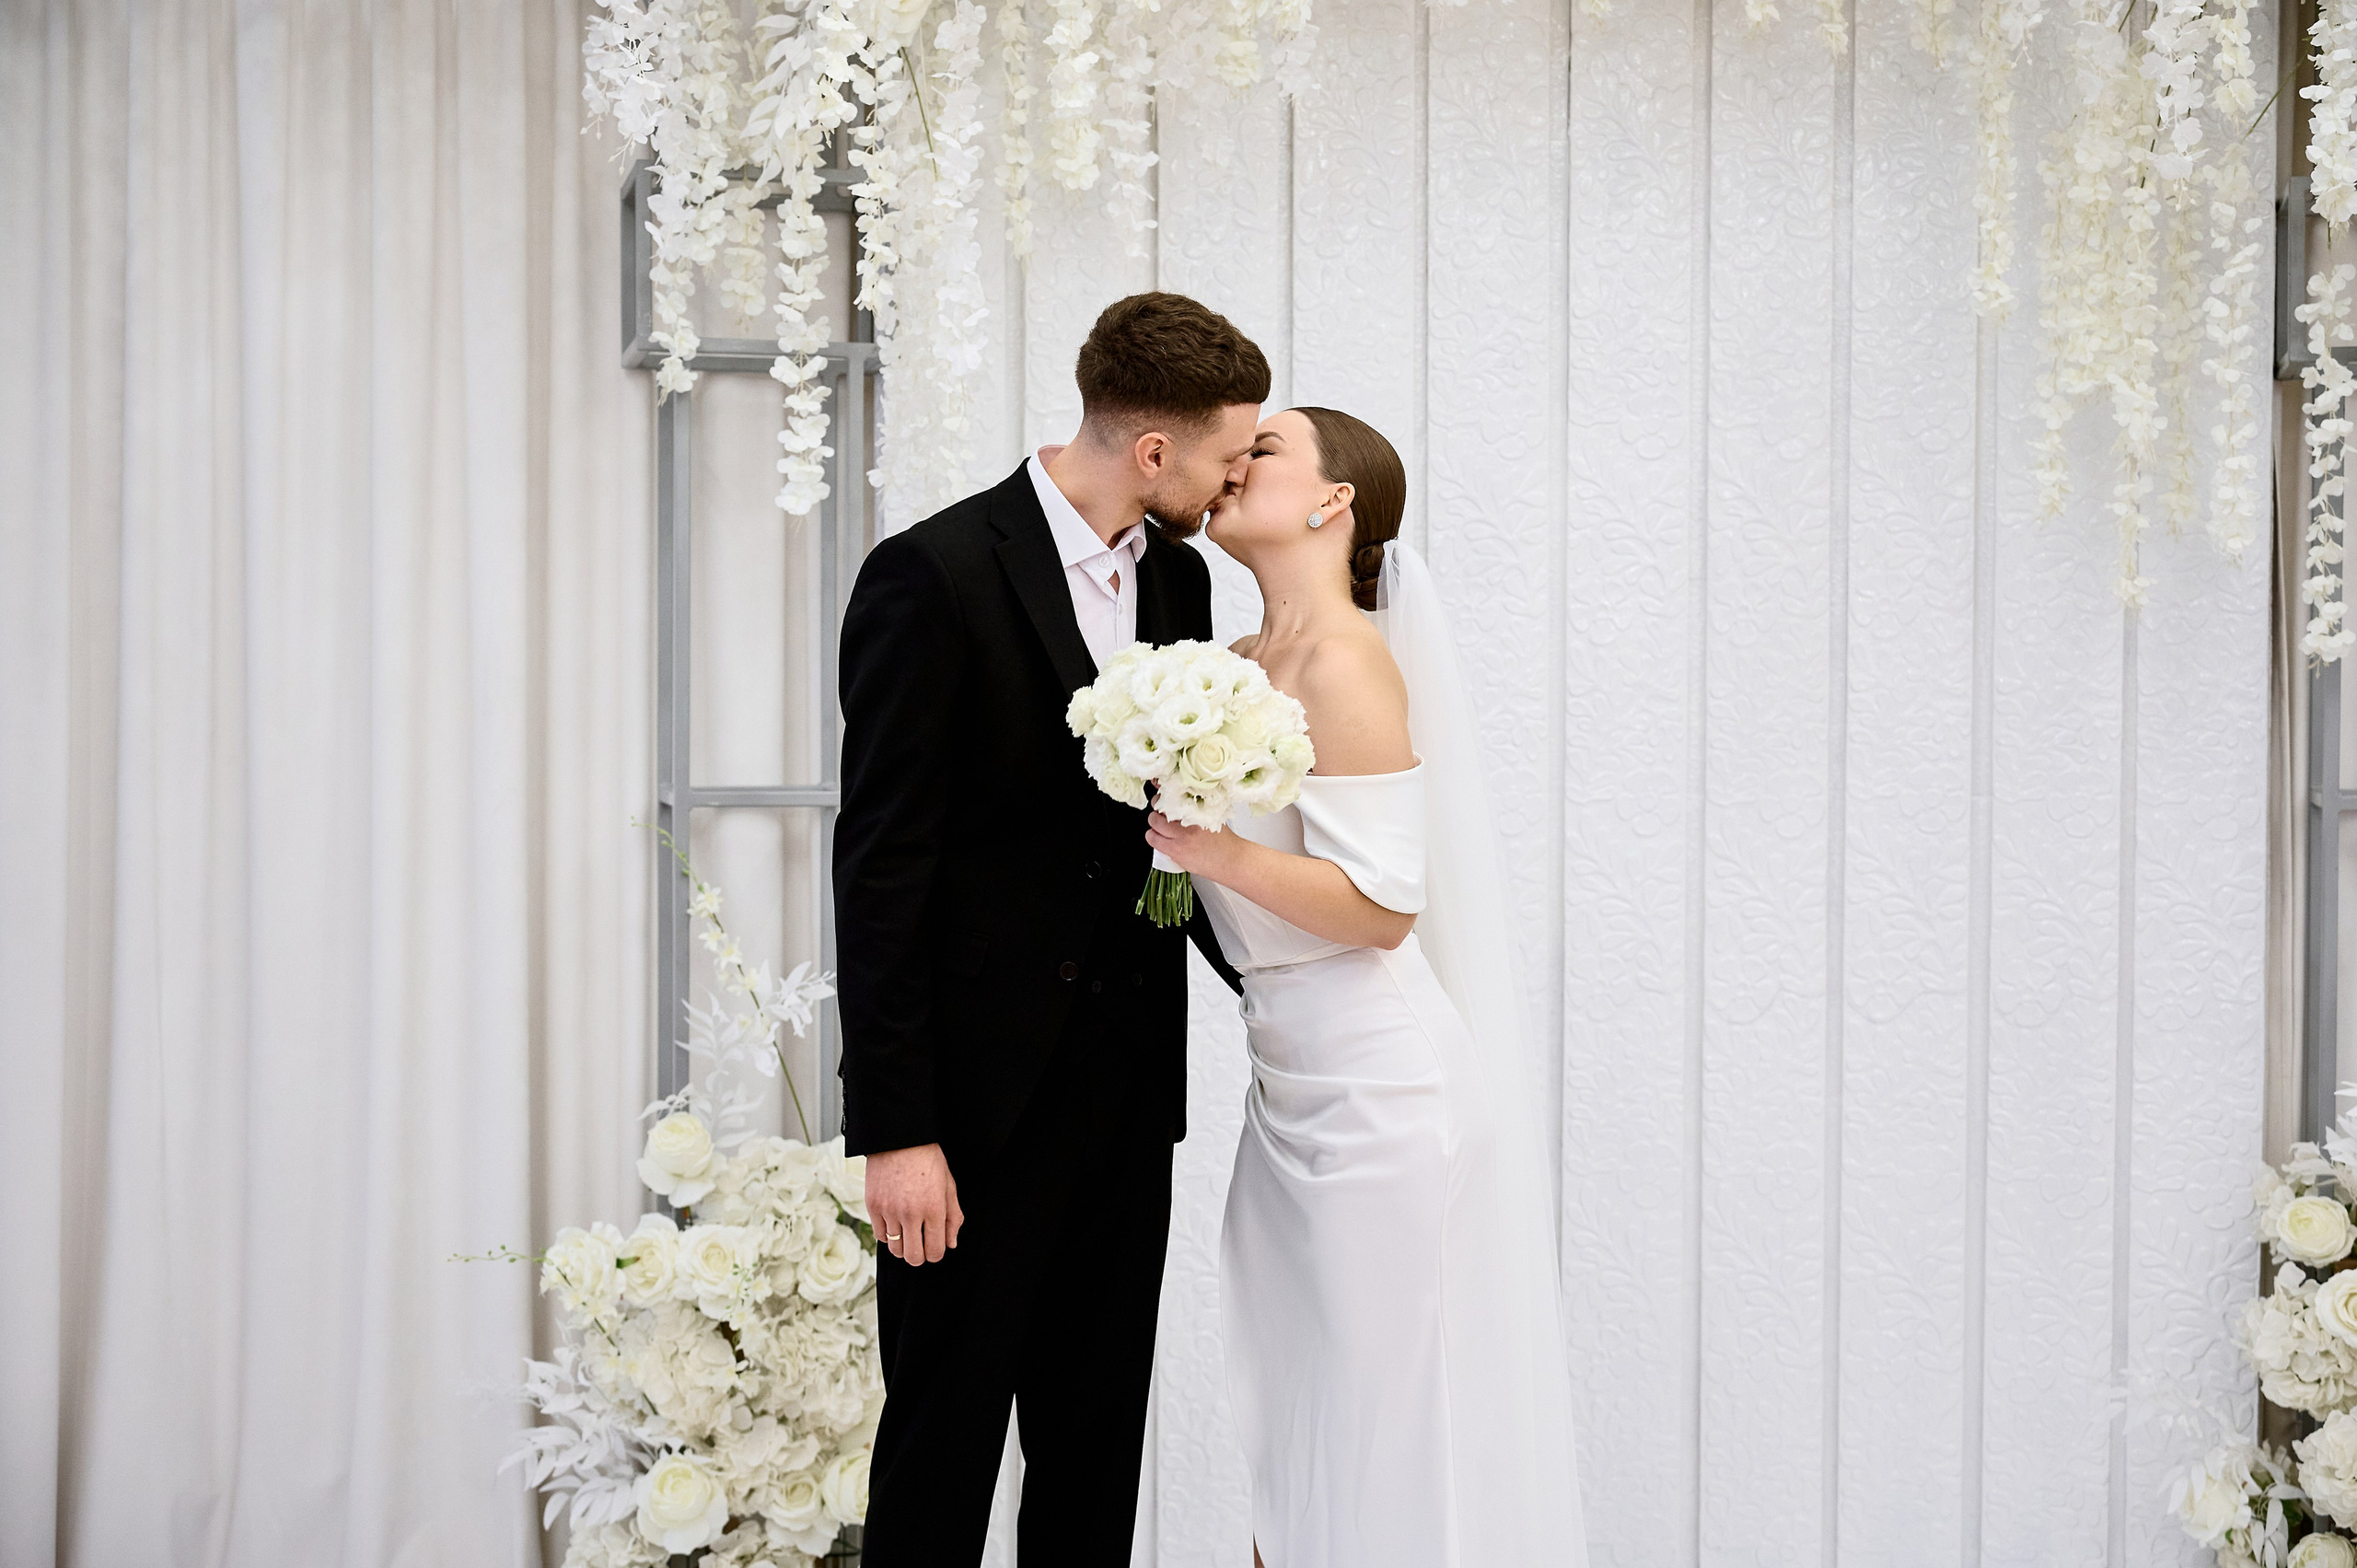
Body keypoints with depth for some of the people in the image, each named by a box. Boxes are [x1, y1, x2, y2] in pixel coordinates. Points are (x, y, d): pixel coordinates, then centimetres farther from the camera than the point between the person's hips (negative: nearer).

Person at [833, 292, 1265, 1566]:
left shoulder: (1179, 579, 8)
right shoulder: (935, 577, -14)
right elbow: (879, 869, -15)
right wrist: (892, 1131, -17)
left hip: (1124, 1082, 7)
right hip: (974, 1094, -6)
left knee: (1098, 1448, 15)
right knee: (945, 1434, 6)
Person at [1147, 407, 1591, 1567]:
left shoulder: (1347, 663, -15)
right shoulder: (1244, 664, 10)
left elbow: (1381, 904, -19)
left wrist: (1213, 848, -26)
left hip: (1373, 1080, -9)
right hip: (1291, 1078, 9)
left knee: (1376, 1427, 3)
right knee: (1284, 1422, 16)